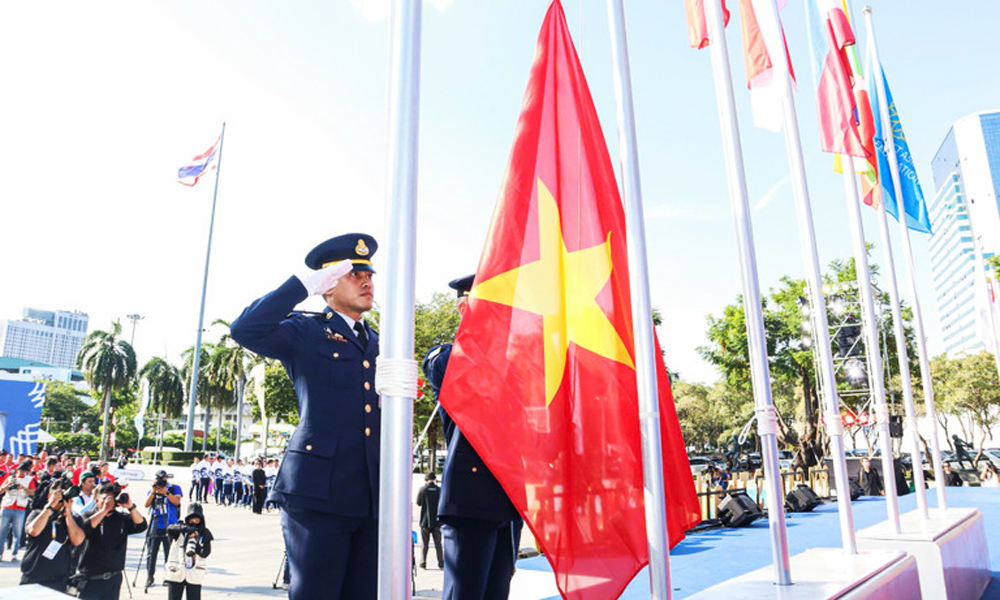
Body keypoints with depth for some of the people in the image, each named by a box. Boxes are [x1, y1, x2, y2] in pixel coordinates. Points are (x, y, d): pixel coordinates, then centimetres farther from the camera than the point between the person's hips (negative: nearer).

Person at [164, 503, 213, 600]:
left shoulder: (205, 533, 3)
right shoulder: (181, 528, -1)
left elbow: (205, 553, -5)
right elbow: (170, 529, -24)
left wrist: (196, 545, -25)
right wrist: (186, 528, -41)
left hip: (194, 575, 1)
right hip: (176, 572, -1)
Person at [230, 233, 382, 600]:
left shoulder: (379, 345, 20)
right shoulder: (305, 332, 4)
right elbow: (245, 330, -15)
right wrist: (306, 284, -14)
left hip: (372, 500, 5)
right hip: (319, 491, -5)